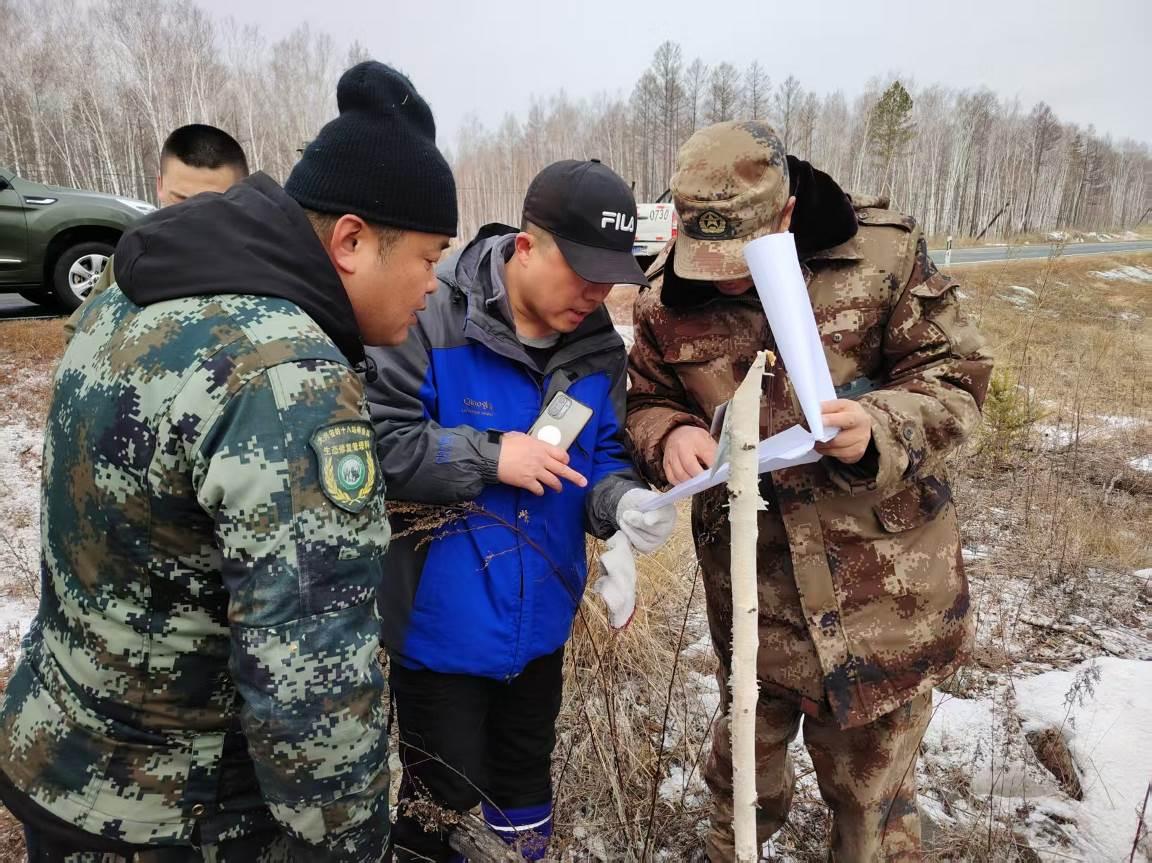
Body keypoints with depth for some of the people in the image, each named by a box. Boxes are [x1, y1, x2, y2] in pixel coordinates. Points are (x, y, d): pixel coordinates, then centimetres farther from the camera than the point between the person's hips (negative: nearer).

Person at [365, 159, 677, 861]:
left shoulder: (598, 346, -2)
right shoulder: (430, 320, -22)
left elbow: (603, 456, 4)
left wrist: (622, 502, -18)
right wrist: (489, 457, -26)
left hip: (539, 622, 6)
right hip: (441, 624, -5)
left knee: (525, 794, 27)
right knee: (444, 805, 14)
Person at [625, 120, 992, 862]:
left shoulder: (883, 253, -11)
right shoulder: (666, 299, -3)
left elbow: (956, 381, -7)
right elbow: (648, 404, 8)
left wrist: (879, 429, -28)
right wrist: (670, 437, -16)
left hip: (881, 583, -1)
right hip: (751, 584, 2)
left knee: (871, 786, 16)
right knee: (743, 761, 23)